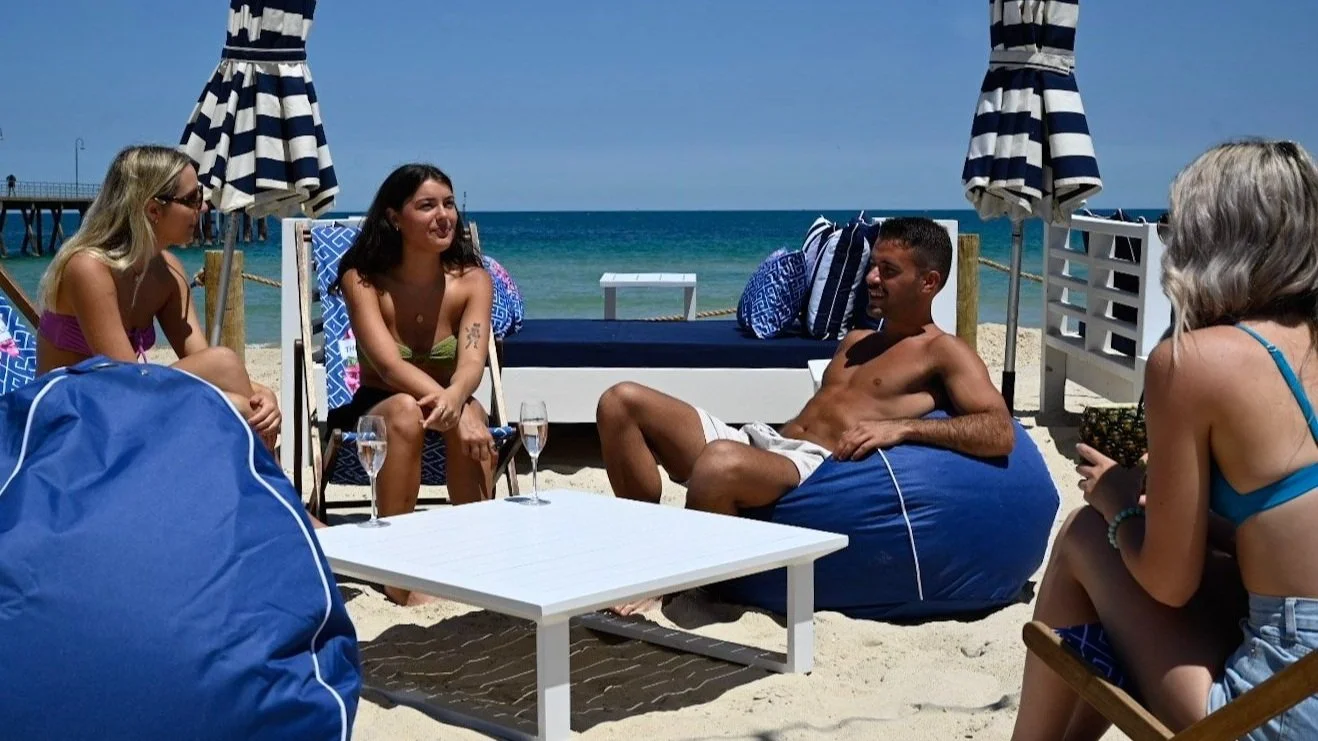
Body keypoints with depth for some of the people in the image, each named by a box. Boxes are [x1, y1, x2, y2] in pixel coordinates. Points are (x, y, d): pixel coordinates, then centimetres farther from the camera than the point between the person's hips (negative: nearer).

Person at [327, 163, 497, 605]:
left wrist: (453, 400, -48)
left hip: (447, 408, 2)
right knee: (407, 410, -36)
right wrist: (451, 410, -44)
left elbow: (472, 362, -23)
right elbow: (389, 364, -26)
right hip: (373, 411, -1)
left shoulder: (472, 280, -7)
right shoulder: (362, 279, -13)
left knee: (469, 412, -33)